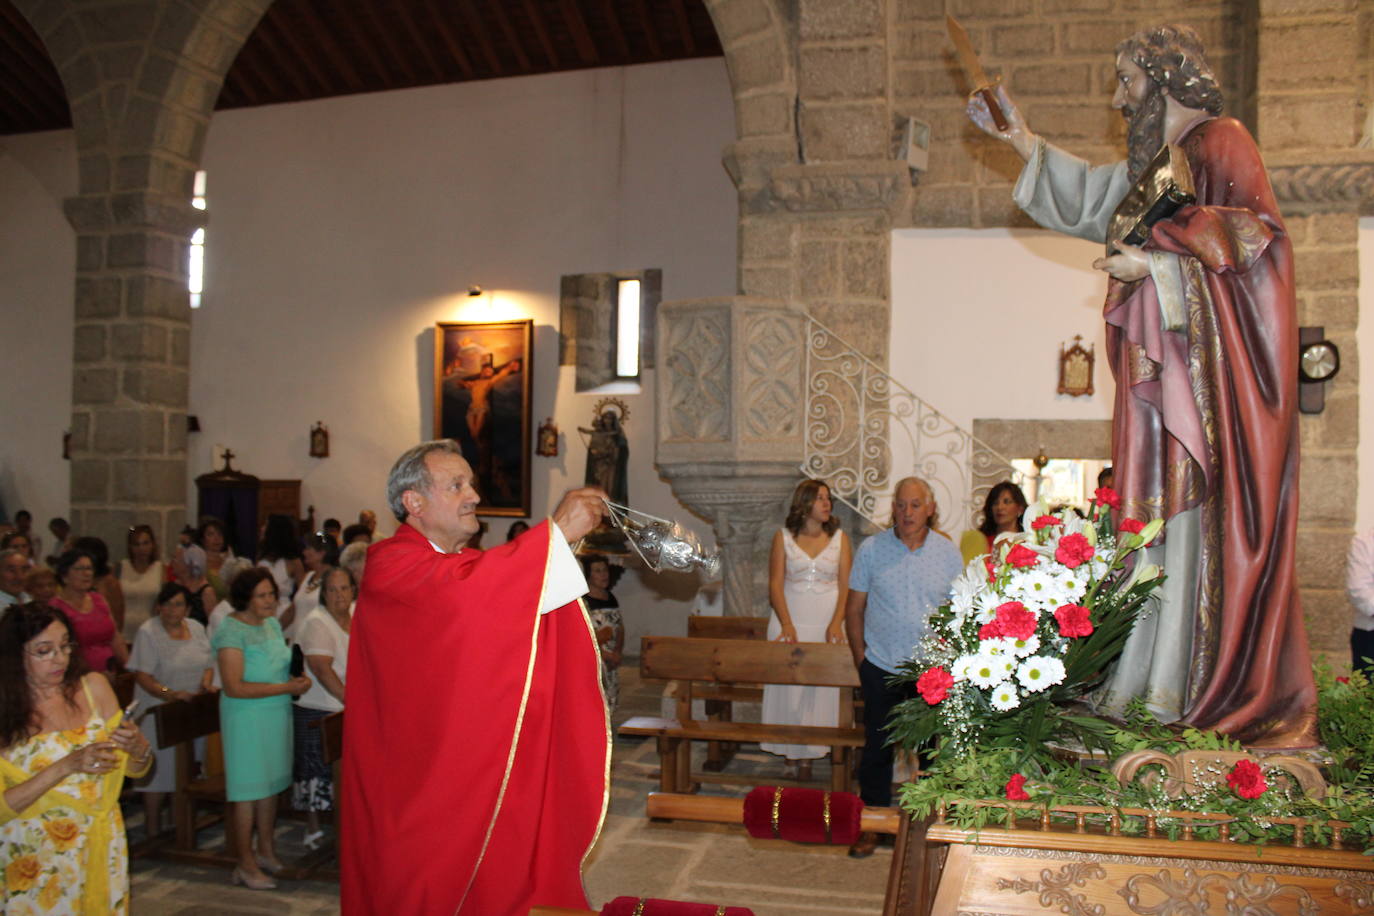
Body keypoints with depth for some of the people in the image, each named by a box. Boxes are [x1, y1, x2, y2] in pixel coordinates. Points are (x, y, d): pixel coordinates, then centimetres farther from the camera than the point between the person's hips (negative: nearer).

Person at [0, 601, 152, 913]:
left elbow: (134, 769, 5)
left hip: (101, 851, 3)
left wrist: (139, 748, -17)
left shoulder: (93, 688, -3)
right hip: (33, 861, -3)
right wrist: (67, 766, -25)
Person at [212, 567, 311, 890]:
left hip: (277, 715, 7)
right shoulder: (232, 631, -15)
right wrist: (285, 688, -21)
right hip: (247, 718, -7)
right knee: (248, 789, 2)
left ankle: (266, 850, 29)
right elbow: (234, 687, -21)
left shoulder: (272, 624, 9)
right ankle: (245, 864, 13)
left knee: (271, 784, 14)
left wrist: (296, 681, 1)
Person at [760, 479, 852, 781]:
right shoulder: (783, 537, 2)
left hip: (827, 625, 1)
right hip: (791, 623, -1)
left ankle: (808, 758, 9)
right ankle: (791, 759, 10)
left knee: (821, 691, 1)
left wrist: (836, 623, -14)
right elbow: (775, 584, -3)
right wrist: (787, 625, -14)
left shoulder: (839, 538, 5)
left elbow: (845, 585, 0)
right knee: (788, 690, 0)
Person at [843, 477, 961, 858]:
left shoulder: (948, 552, 0)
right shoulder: (871, 549, -3)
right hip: (881, 668, -1)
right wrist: (860, 656, -2)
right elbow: (854, 608, 3)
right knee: (877, 747, 7)